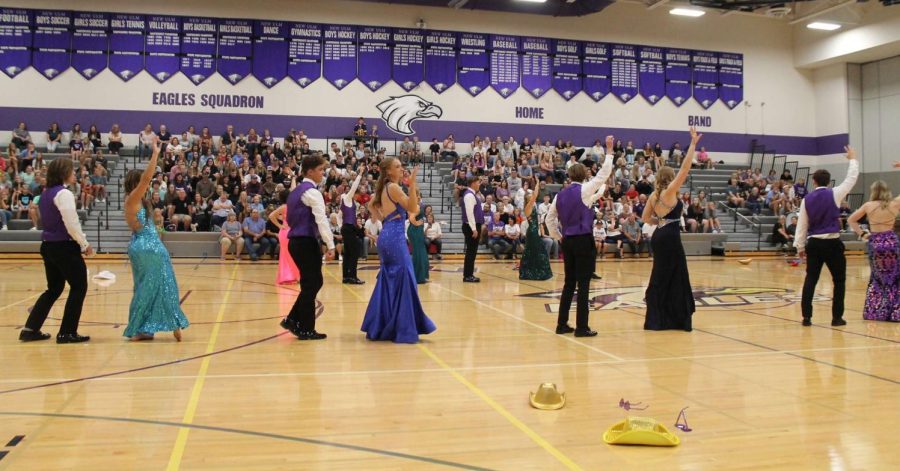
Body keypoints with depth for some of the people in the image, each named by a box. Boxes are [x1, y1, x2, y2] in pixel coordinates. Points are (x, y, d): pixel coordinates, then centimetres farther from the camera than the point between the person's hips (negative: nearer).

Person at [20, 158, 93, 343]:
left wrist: (80, 243, 14)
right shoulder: (64, 194, -15)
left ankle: (30, 329, 17)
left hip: (48, 245, 9)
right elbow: (72, 224, -21)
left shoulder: (46, 193, 13)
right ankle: (67, 333, 5)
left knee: (54, 289, 18)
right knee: (79, 287, 3)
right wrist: (85, 244, -8)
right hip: (64, 247, -9)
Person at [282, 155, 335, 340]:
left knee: (315, 282, 16)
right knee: (311, 284, 0)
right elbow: (322, 220, -21)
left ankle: (292, 319, 16)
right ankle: (306, 329, 7)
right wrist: (330, 245, -22)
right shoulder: (312, 192, -13)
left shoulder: (297, 191, 16)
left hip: (296, 241, 9)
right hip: (306, 242, -9)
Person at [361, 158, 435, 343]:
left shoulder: (384, 188, 15)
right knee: (403, 280, -7)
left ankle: (379, 327, 21)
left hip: (387, 236, 10)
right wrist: (412, 184, -24)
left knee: (387, 281, 15)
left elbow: (371, 205, 30)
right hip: (395, 237, -10)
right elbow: (413, 208, -17)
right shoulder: (393, 187, -11)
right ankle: (403, 329, -5)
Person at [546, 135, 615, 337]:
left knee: (569, 282, 13)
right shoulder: (584, 190, -7)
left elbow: (549, 220, 10)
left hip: (568, 241, 6)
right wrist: (609, 150, 4)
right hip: (584, 241, -6)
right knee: (583, 284, -2)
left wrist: (559, 237, 18)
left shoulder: (560, 195, 9)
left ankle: (562, 324, 16)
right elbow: (604, 173, -3)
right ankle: (581, 327, 1)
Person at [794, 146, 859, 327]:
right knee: (839, 280, 10)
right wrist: (852, 160, 22)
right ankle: (837, 317, 10)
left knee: (810, 280, 5)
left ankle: (806, 317, 2)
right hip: (832, 243, -2)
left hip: (813, 243, 3)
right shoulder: (834, 194, -5)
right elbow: (851, 179, 8)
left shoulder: (806, 199, 3)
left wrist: (800, 246, 11)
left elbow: (801, 224, 5)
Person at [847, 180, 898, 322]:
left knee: (877, 278, 17)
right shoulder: (895, 204, -3)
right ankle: (894, 312, 9)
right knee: (894, 278, 11)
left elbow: (851, 219, 3)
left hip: (875, 243, 1)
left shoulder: (868, 206, -2)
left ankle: (874, 311, 17)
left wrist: (861, 234, 5)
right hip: (892, 242, -1)